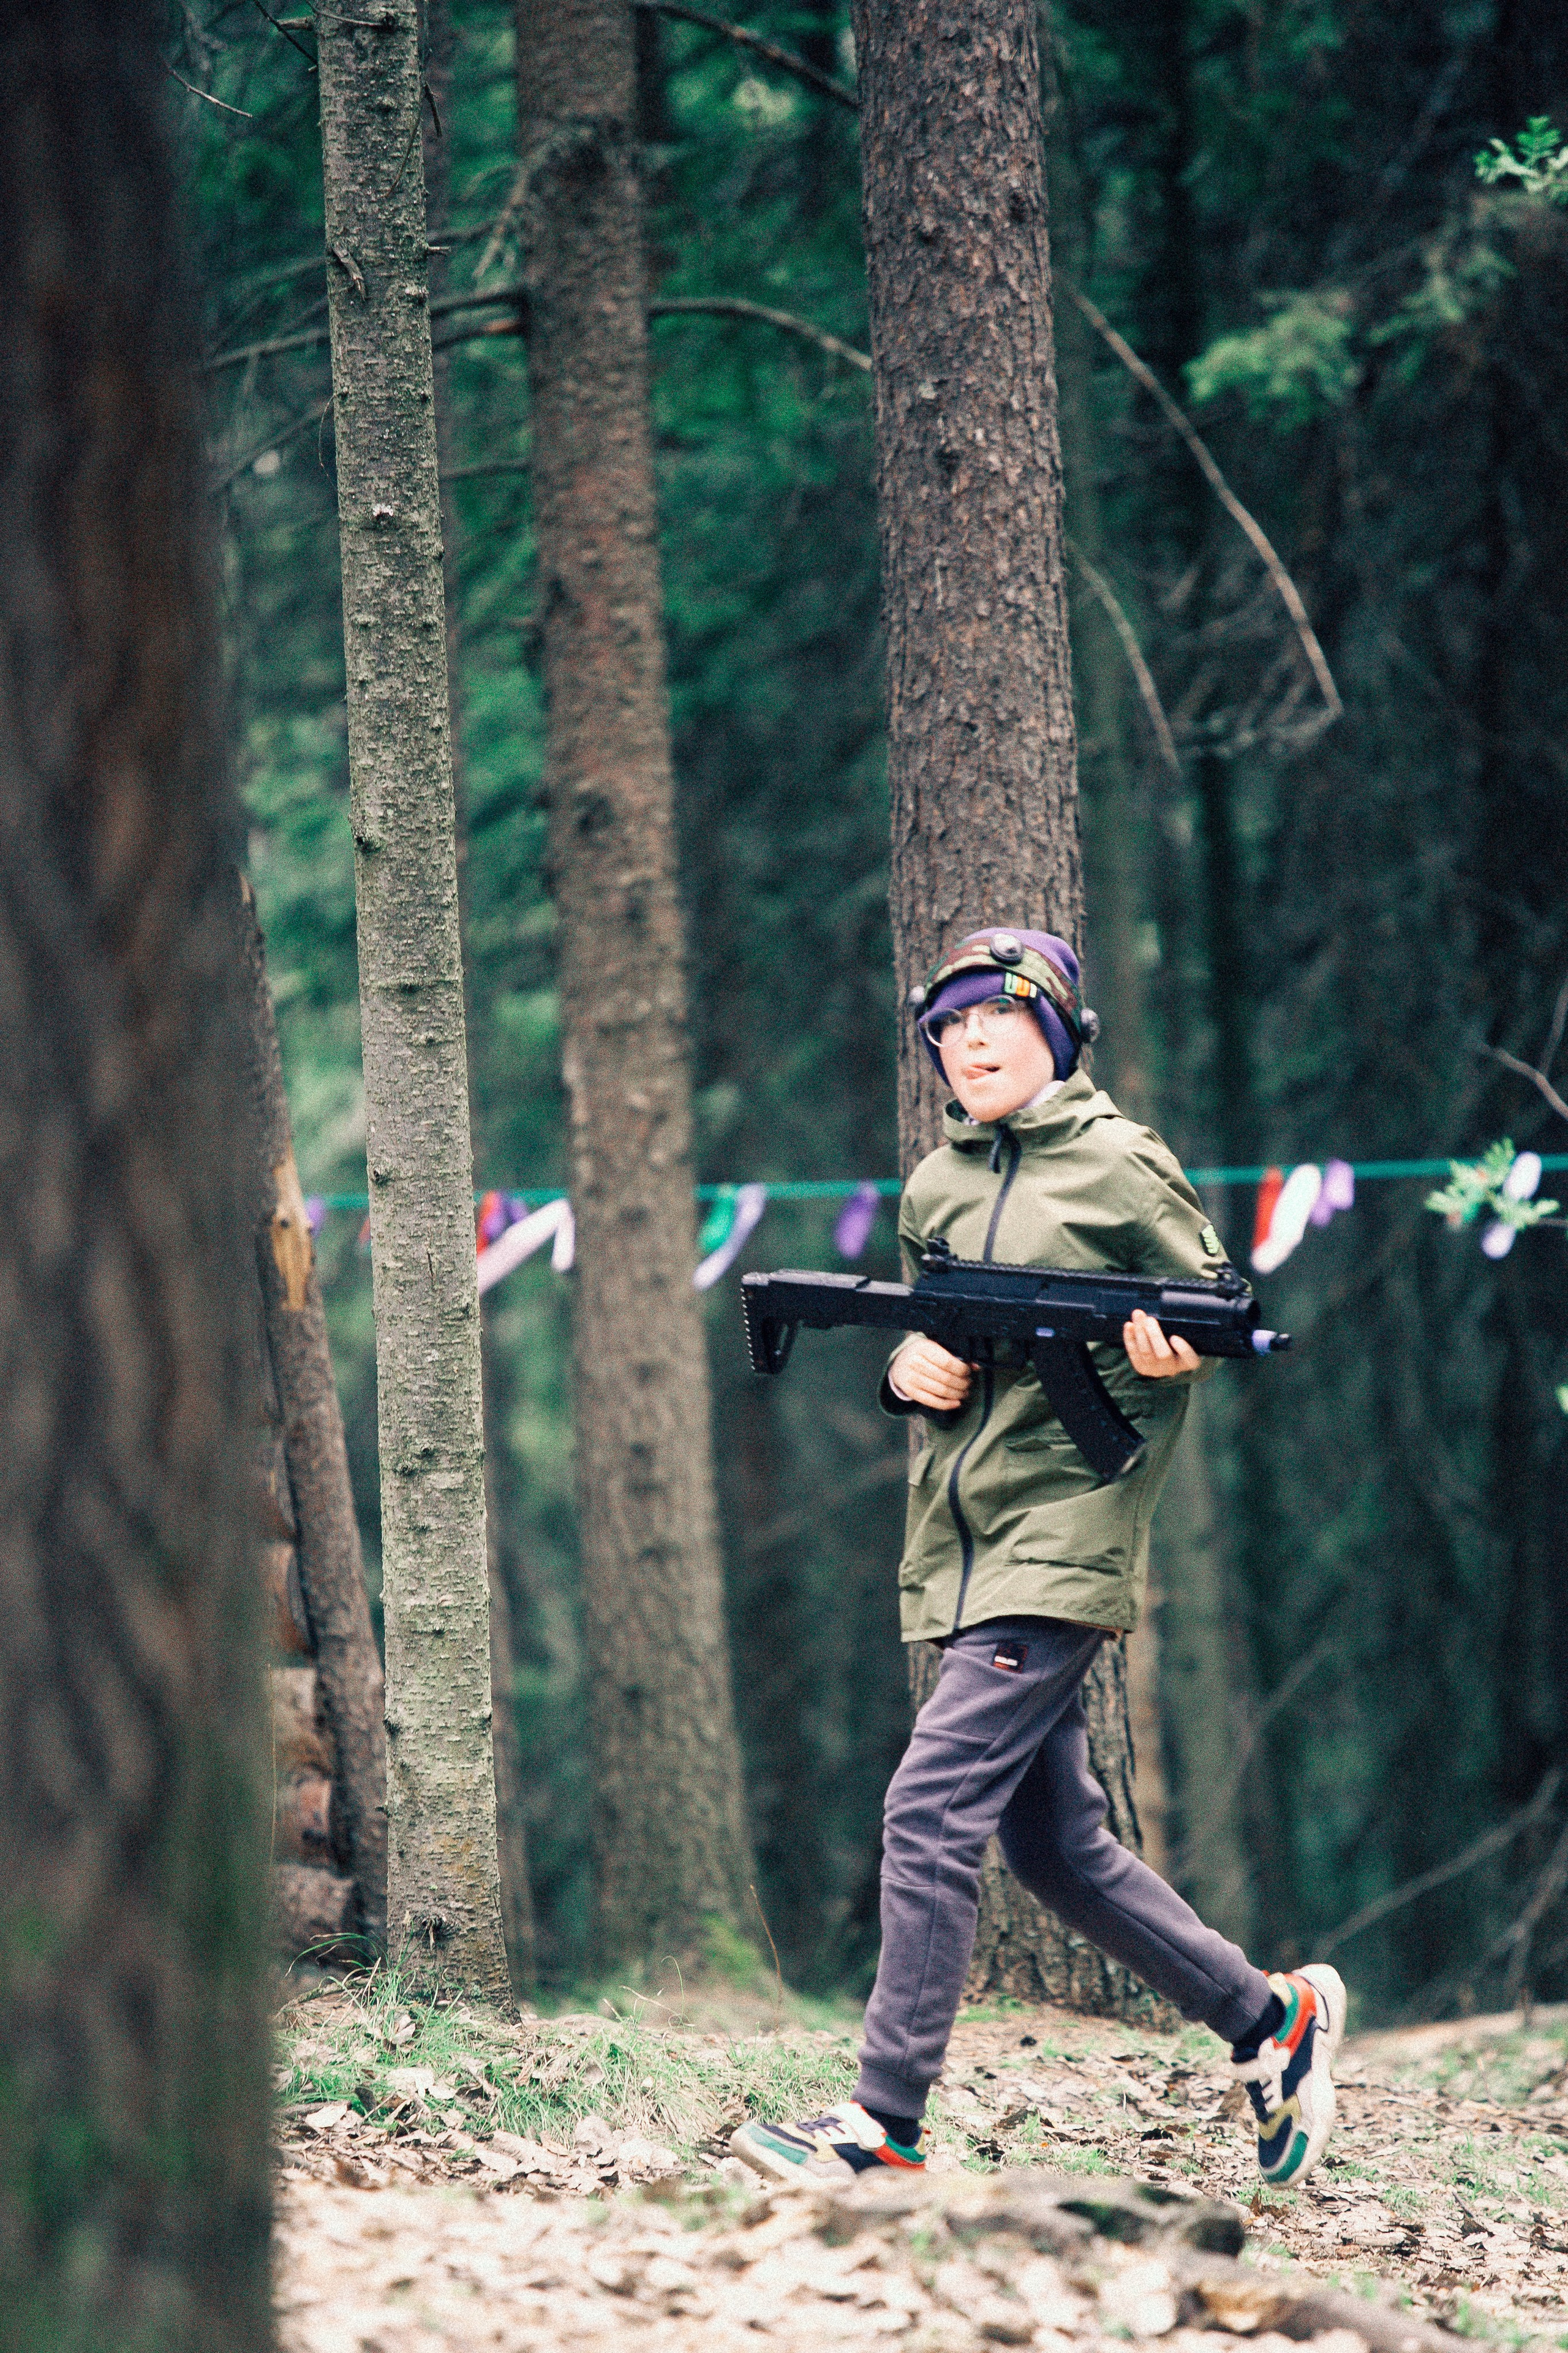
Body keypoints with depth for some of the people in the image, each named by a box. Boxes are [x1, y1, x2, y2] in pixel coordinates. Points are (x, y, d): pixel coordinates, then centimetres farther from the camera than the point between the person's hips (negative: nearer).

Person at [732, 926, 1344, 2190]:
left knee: (931, 1813, -15)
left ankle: (886, 2127, -13)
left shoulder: (1122, 1166, -3)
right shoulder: (934, 1188, 15)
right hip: (961, 1551, 8)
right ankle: (1273, 2019, 26)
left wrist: (1168, 1352, -20)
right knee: (1062, 1847, 10)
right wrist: (910, 1369, 2)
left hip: (1060, 1542, -8)